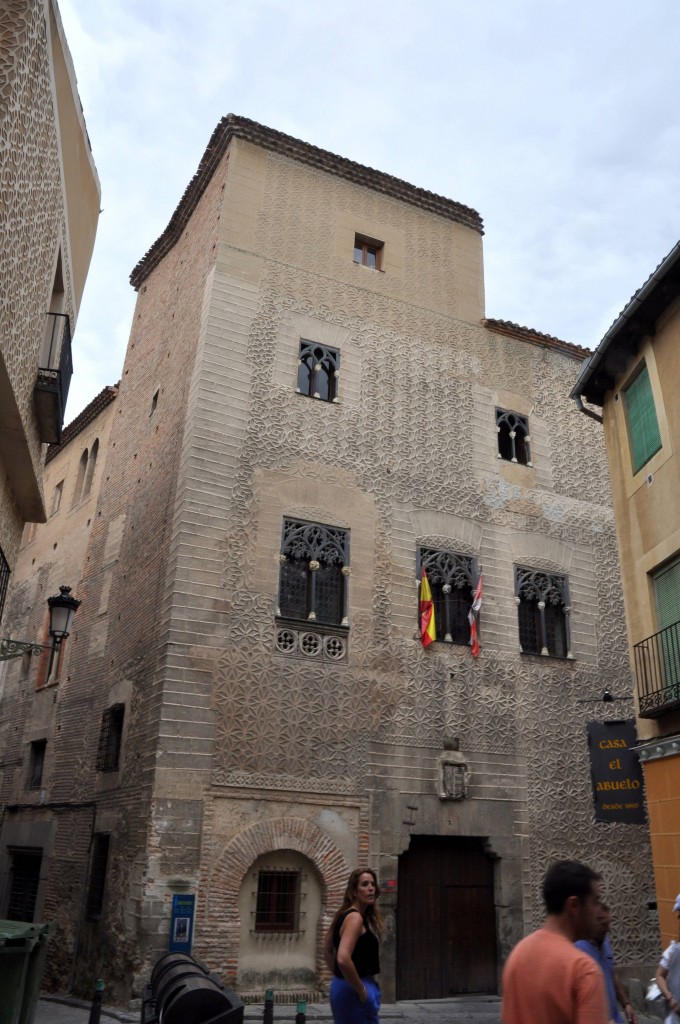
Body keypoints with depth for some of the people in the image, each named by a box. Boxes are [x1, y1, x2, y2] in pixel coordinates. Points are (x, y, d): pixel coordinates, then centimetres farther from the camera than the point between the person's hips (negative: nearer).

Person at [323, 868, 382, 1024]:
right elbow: (343, 959, -31)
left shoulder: (344, 915, 10)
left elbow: (327, 950, 21)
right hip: (353, 991, -10)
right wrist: (362, 991, -21)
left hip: (342, 986, 10)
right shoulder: (355, 917, -18)